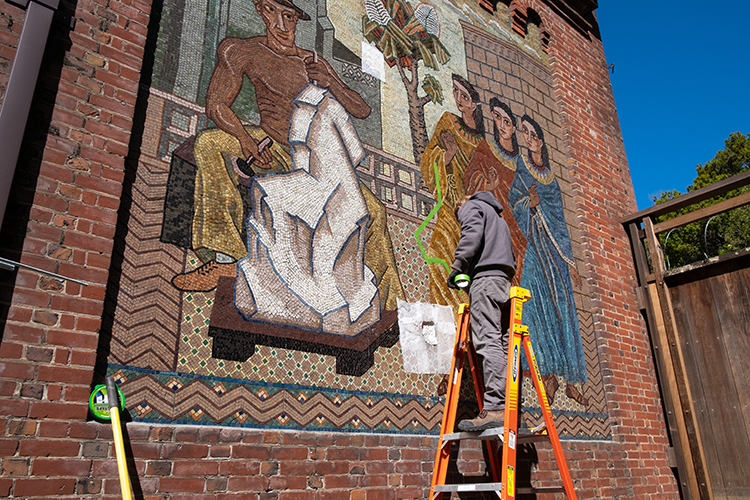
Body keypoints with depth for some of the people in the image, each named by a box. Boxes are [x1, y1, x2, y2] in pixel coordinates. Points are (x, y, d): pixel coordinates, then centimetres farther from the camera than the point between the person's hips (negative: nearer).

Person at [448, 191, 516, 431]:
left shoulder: (471, 206, 12)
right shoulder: (498, 218, 37)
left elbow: (473, 233, -10)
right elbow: (512, 259, 28)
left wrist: (457, 267, -12)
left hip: (485, 275, -8)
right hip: (504, 280, 9)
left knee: (488, 341, -18)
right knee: (501, 346, 1)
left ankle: (494, 409, -25)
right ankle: (506, 409, -4)